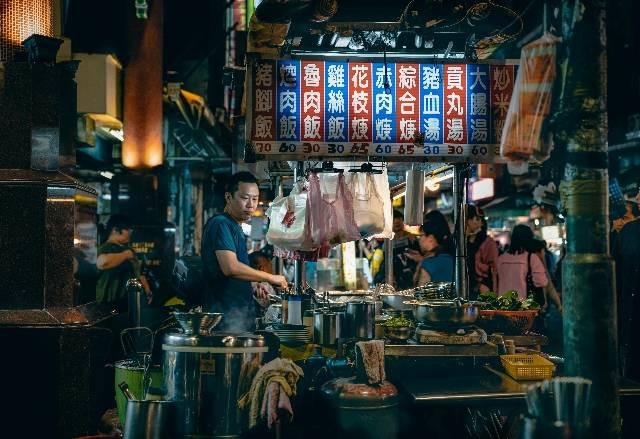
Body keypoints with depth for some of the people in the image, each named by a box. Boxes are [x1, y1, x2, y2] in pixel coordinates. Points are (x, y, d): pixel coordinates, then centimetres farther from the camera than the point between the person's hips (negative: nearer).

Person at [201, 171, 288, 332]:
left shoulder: (236, 228, 19)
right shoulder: (220, 224, -12)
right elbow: (231, 267, -25)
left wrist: (252, 290, 11)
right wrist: (271, 278, -16)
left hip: (241, 316, 10)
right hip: (225, 317, -10)